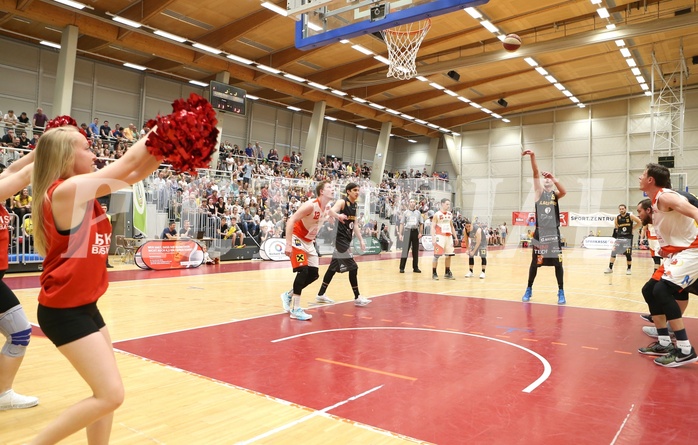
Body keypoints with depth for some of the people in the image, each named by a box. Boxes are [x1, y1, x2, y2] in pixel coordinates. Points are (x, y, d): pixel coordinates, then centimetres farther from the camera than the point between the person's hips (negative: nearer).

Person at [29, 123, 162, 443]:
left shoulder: (83, 190, 8)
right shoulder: (66, 189, -18)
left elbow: (136, 173, 7)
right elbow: (129, 163, -16)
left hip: (83, 306, 10)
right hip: (64, 311, -9)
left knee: (107, 392, 13)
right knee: (110, 395, -9)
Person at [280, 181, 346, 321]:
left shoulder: (327, 207, -1)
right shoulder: (311, 205, -25)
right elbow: (291, 221, -29)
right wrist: (288, 244, -33)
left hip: (309, 242, 9)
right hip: (297, 239, -9)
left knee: (314, 275, 7)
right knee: (303, 271, -18)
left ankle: (289, 295, 25)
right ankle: (296, 309, -10)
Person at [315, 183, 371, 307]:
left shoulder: (354, 205, 13)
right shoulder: (342, 202, -12)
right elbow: (331, 212, -31)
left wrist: (361, 240, 14)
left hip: (347, 239, 9)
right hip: (341, 239, -9)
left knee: (333, 268, 13)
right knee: (353, 267, -8)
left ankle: (320, 295, 23)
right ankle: (357, 298, 1)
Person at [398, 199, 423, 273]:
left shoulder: (418, 213, 12)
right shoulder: (406, 212, 5)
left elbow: (421, 223, 13)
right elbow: (402, 223, 3)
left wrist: (420, 232, 0)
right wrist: (400, 234, -5)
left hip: (415, 231, 3)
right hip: (407, 231, -3)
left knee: (415, 250, 7)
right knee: (405, 250, -7)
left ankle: (415, 267, 15)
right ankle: (402, 268, -4)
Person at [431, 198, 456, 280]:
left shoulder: (450, 214, 10)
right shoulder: (437, 214, -8)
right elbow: (433, 227, -10)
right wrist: (433, 238, -19)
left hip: (449, 236, 6)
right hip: (440, 236, -6)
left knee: (449, 255, 8)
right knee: (436, 255, -4)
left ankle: (447, 273, 19)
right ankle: (434, 273, 4)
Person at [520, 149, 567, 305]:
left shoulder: (556, 195, 8)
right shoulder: (539, 191, 6)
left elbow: (564, 192, -16)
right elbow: (536, 174, -10)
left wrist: (553, 178, -26)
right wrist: (532, 157, -23)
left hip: (554, 233, 1)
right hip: (540, 233, -1)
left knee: (558, 263, 3)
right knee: (534, 262, 5)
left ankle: (561, 292, 15)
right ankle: (529, 290, 18)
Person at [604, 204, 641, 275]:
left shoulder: (630, 216, -9)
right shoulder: (617, 217, 1)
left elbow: (639, 222, -5)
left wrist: (632, 229, -4)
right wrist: (617, 231, 8)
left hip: (628, 237, -3)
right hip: (619, 237, 3)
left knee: (628, 254, 0)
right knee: (613, 252, -5)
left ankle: (629, 269, 17)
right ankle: (610, 268, 1)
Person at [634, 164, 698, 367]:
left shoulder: (665, 197, -16)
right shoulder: (656, 202, 13)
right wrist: (664, 249, 11)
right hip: (676, 254, 10)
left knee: (662, 291, -23)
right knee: (650, 290, 11)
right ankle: (664, 343, 17)